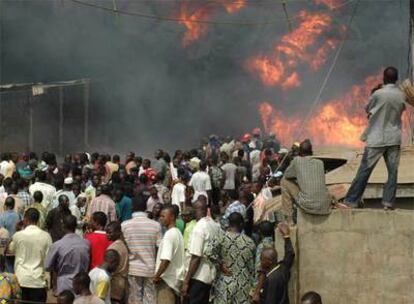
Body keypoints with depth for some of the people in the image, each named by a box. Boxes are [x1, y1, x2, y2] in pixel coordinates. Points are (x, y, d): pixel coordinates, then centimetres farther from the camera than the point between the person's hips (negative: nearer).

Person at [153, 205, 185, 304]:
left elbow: (166, 259, -23)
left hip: (167, 280, -10)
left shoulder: (169, 234, -16)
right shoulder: (178, 233, 13)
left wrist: (157, 276, -13)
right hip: (176, 279, 10)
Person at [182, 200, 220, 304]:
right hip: (211, 275, 8)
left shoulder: (199, 228, -17)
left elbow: (196, 257, -20)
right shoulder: (215, 226, 6)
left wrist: (186, 281, -17)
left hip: (198, 276, -8)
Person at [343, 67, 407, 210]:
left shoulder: (378, 94, -12)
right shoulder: (402, 95, 0)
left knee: (364, 171, -1)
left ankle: (351, 201, 1)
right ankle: (388, 201, -1)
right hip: (394, 139, 3)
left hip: (377, 139, -3)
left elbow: (367, 110, 2)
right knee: (392, 171, 5)